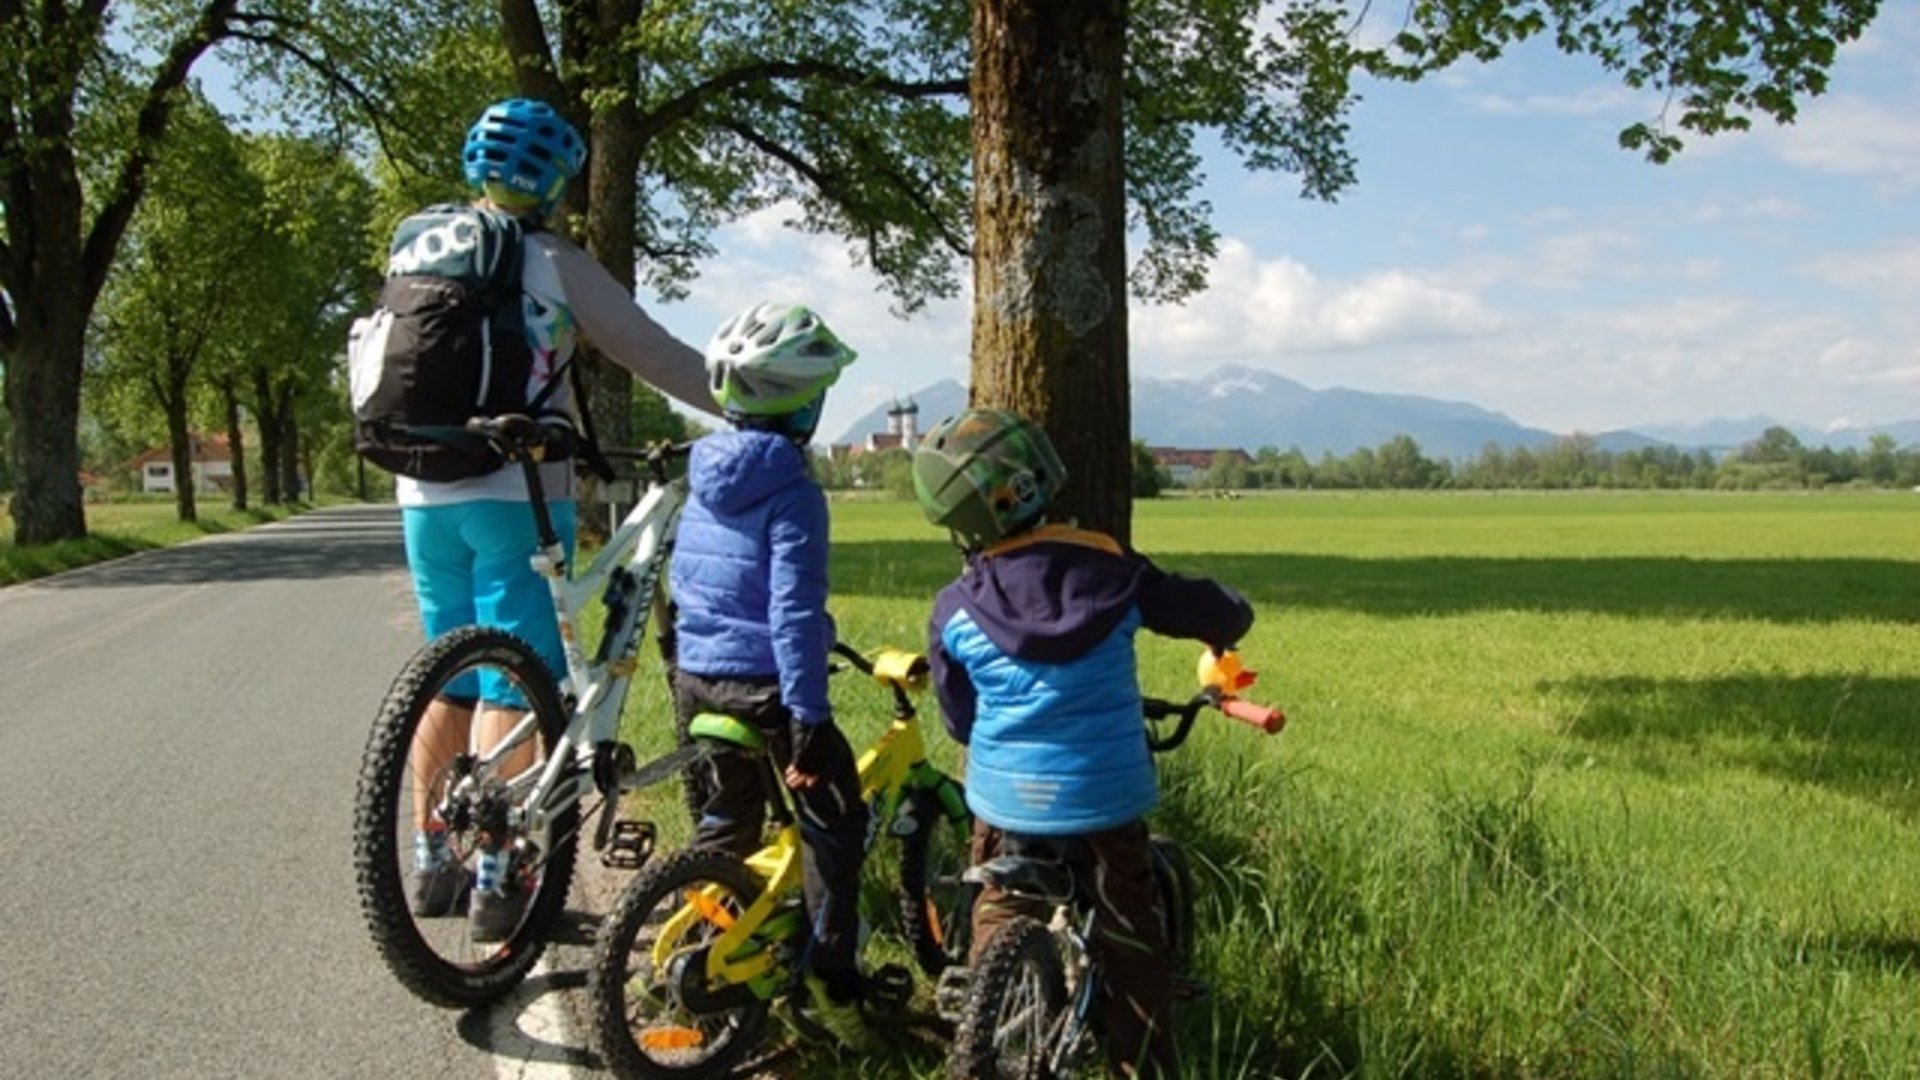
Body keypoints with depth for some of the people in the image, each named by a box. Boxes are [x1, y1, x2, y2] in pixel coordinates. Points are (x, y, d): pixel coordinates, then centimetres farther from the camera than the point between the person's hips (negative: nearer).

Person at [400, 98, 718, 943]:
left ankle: (431, 860, 23)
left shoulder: (413, 252, 11)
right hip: (515, 494, -6)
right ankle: (495, 879, 3)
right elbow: (656, 356, -6)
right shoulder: (554, 265, -6)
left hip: (425, 493, 6)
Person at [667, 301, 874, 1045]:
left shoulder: (703, 476, 8)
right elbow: (795, 612, -21)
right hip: (764, 685, -8)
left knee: (724, 822, 21)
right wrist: (808, 715, -20)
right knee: (833, 822, 5)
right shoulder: (792, 490, -17)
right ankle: (830, 976, 3)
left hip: (695, 677, 8)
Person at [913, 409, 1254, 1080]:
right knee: (1132, 955, 13)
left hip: (1009, 806, 0)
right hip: (1108, 802, 0)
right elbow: (1223, 615, 2)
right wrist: (1221, 632, 26)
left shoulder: (954, 612, -11)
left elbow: (960, 722, 2)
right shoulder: (1110, 572, -10)